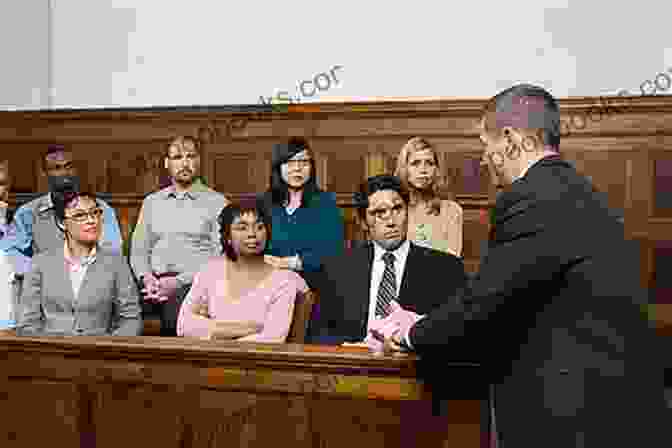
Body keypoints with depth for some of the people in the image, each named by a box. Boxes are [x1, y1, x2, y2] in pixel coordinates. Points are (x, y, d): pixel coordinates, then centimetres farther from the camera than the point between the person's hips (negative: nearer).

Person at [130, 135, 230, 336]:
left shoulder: (217, 202, 7)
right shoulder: (151, 201, 21)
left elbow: (220, 257, -2)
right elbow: (138, 249, 19)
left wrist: (179, 282, -11)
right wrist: (146, 277, -2)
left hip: (193, 284, -2)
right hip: (155, 285, 3)